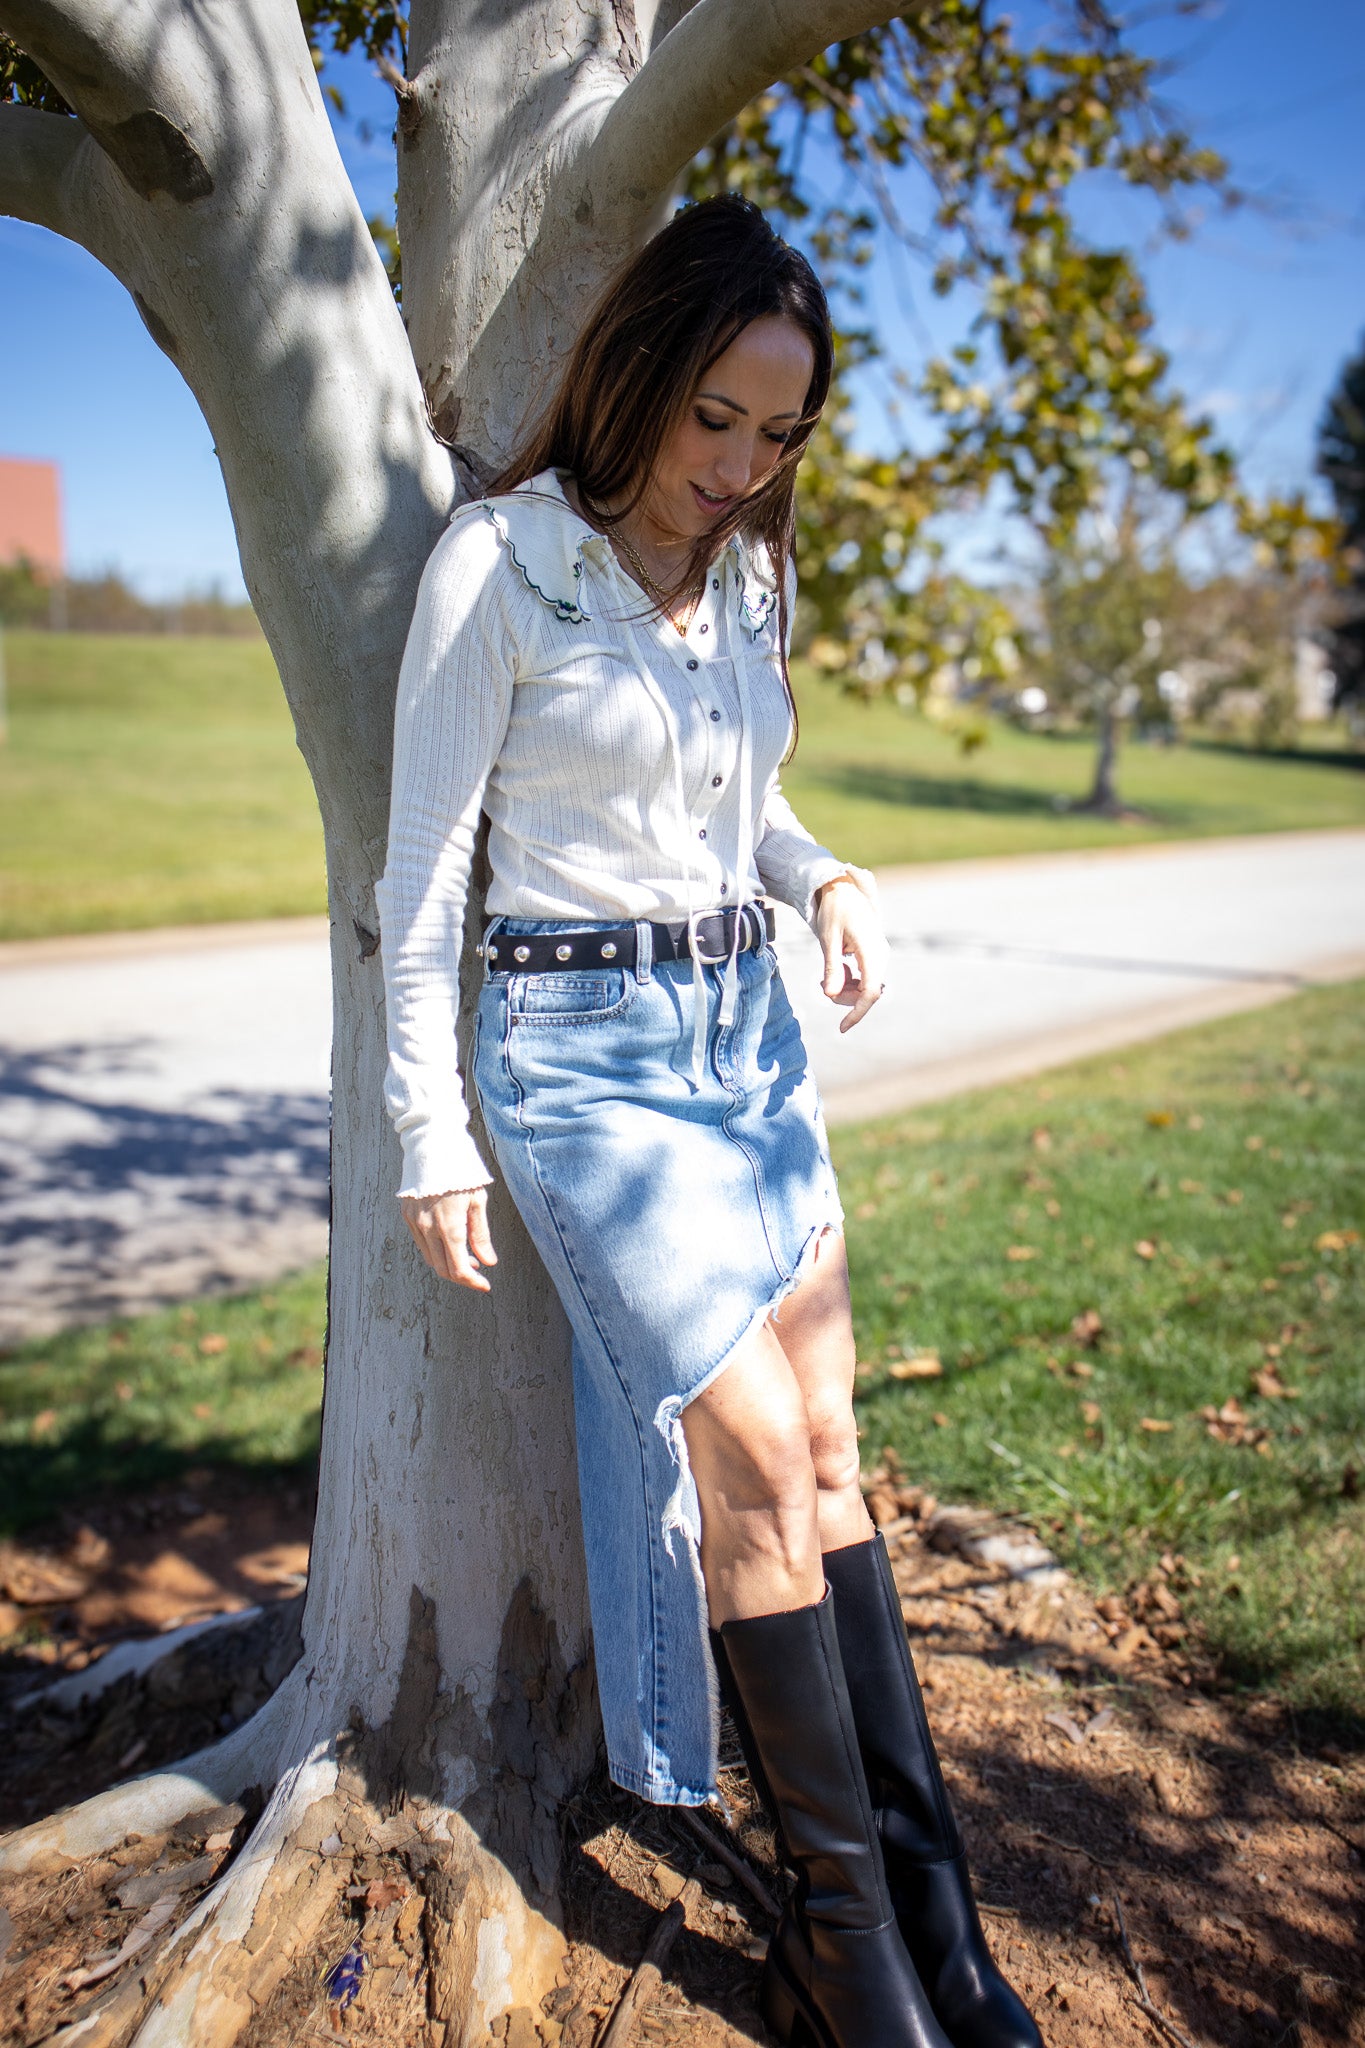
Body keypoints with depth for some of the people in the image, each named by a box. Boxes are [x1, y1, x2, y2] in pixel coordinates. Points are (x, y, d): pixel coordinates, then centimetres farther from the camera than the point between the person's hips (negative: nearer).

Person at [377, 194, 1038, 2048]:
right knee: (759, 1459, -9)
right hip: (582, 1045, -6)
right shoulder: (501, 560, -8)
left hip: (751, 1029, 6)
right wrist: (434, 1132, -8)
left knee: (825, 1447, 6)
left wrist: (826, 877, 0)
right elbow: (423, 864, -7)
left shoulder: (746, 573, 10)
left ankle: (926, 1891, 18)